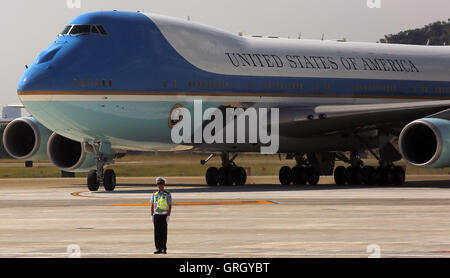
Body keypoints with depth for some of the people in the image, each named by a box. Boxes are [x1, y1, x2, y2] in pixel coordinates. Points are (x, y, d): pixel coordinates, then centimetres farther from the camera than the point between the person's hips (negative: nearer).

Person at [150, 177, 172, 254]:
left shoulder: (167, 194, -2)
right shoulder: (154, 195, 10)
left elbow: (170, 206, -5)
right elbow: (152, 206, 12)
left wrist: (168, 216, -14)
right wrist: (152, 216, 4)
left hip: (164, 215, -4)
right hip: (156, 215, 4)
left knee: (164, 232, -4)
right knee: (157, 232, 0)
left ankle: (164, 248, 0)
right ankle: (158, 248, 3)